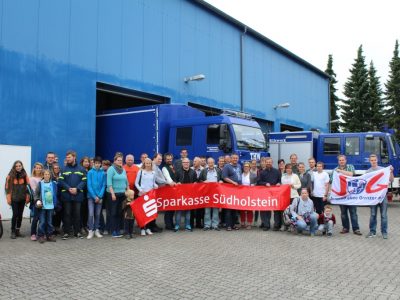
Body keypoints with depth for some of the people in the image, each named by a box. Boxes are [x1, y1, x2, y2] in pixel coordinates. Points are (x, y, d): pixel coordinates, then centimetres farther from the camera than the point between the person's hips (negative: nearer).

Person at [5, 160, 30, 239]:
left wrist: (28, 197, 2)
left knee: (20, 215, 8)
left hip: (22, 198, 3)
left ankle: (18, 231, 19)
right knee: (15, 214, -5)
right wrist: (8, 198, -8)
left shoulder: (24, 175, 4)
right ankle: (13, 232, 6)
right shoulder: (10, 176, -4)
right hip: (14, 199, -3)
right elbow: (7, 187, -4)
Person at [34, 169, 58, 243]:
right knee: (42, 222, 0)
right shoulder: (40, 184, -1)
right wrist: (37, 201, -14)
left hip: (51, 206, 2)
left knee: (50, 222, 9)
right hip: (42, 206, -2)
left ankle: (49, 235, 18)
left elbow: (55, 195, 9)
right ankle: (41, 236, 9)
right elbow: (36, 194, 0)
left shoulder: (53, 184, 5)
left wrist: (55, 204, 6)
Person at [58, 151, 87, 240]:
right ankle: (66, 232, 10)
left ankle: (77, 232, 16)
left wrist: (77, 188, -14)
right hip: (66, 195, 0)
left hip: (78, 195, 0)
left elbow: (84, 181, 0)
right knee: (67, 214, 3)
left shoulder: (81, 169, 6)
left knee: (77, 214, 7)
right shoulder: (64, 169, 6)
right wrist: (69, 188, -15)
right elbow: (60, 181, -2)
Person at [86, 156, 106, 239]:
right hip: (91, 196, -2)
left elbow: (103, 185, 1)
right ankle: (90, 231, 2)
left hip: (100, 197, 2)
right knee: (91, 214, -7)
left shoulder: (103, 173, 0)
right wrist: (94, 196, -11)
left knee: (98, 214, 8)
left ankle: (97, 230, 18)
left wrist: (100, 196, -9)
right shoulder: (90, 172, -4)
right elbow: (89, 185, -6)